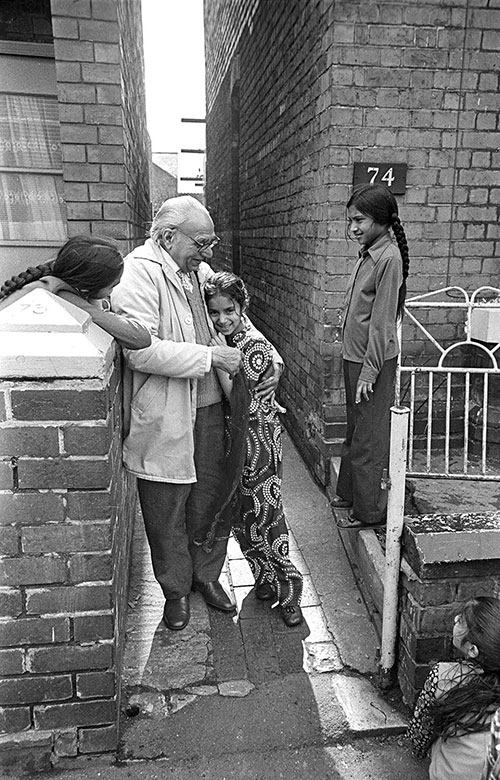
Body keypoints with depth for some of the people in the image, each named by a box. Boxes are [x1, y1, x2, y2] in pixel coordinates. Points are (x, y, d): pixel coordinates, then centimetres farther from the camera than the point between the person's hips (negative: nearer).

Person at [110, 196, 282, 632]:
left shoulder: (199, 271, 9)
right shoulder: (141, 272, -13)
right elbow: (141, 350, -24)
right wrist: (210, 357, -21)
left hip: (209, 405, 6)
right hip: (163, 417, -6)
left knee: (210, 496, 16)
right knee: (167, 508, 10)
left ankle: (206, 574, 38)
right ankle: (175, 590, 31)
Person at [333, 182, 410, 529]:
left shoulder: (389, 257, -17)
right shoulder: (368, 253, 9)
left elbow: (382, 322, -19)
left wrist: (369, 371, -18)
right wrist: (355, 363, 15)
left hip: (374, 361, -9)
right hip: (355, 356, 9)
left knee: (369, 439, 3)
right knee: (355, 431, 20)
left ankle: (370, 510, 17)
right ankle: (350, 492, 37)